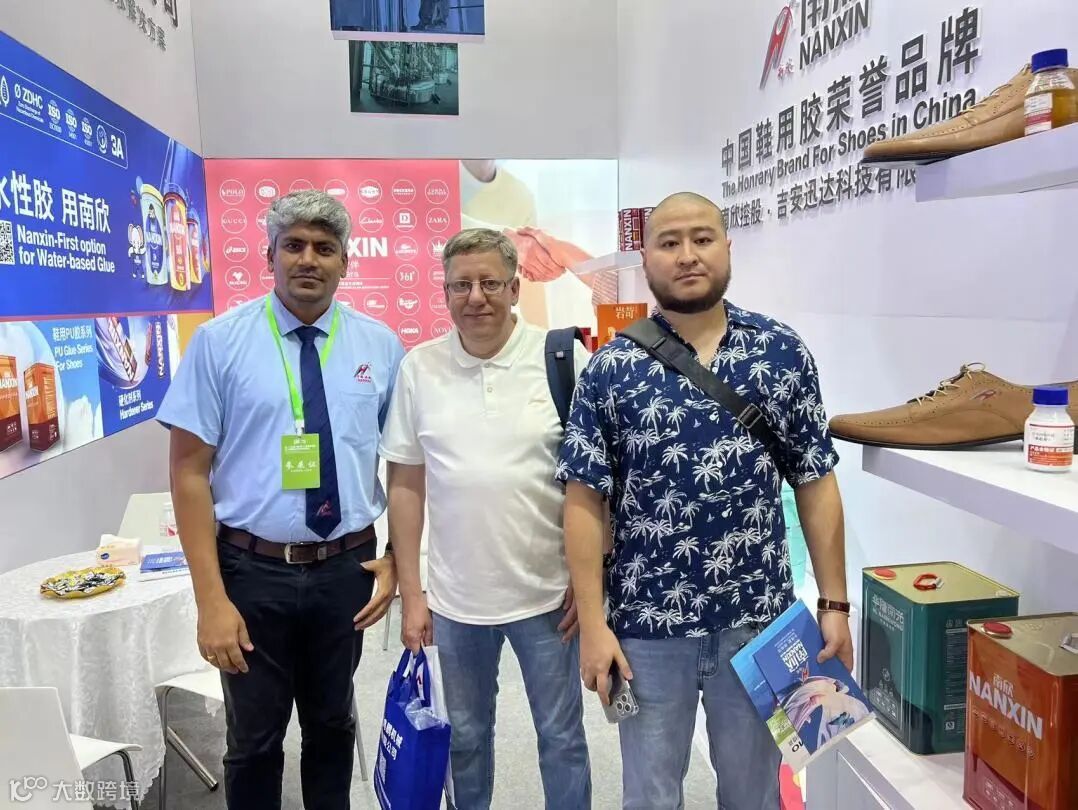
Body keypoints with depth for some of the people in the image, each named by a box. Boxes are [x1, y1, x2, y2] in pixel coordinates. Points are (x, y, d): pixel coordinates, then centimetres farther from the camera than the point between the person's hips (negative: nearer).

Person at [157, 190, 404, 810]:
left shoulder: (380, 346, -1)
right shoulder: (220, 342, -7)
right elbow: (189, 473, -8)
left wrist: (396, 561, -2)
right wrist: (212, 599, -12)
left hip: (347, 569, 2)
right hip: (253, 569, -1)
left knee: (334, 728, 21)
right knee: (254, 741, 16)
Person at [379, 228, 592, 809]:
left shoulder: (564, 359, -9)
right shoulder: (419, 368, -2)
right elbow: (406, 486, 2)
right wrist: (411, 594, 2)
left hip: (547, 594, -2)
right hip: (455, 598, 2)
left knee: (562, 738, 15)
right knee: (465, 736, 21)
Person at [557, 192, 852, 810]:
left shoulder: (785, 353, -2)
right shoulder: (611, 369, -7)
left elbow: (816, 484, 2)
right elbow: (585, 501, -6)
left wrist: (835, 603, 0)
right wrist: (594, 625, -9)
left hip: (759, 616, 1)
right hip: (647, 623, -1)